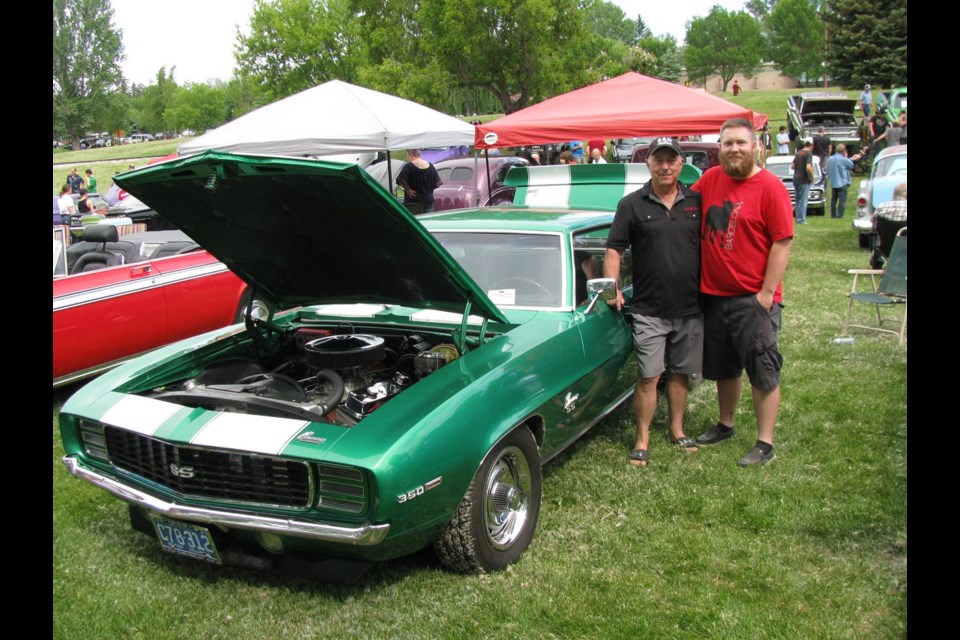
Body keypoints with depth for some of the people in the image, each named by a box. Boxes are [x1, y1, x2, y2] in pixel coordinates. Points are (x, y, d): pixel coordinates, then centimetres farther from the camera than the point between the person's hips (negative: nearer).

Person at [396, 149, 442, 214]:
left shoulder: (409, 166, -10)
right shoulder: (430, 166, 5)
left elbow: (400, 179, -24)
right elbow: (437, 183, 6)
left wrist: (408, 190, -13)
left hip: (413, 201, -4)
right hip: (428, 200, 4)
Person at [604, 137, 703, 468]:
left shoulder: (697, 201, 5)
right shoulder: (632, 204, -2)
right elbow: (614, 249, -2)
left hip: (690, 307, 3)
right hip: (649, 310, -3)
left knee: (680, 373, 14)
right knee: (648, 377, -2)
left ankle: (677, 429, 30)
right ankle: (642, 439, 9)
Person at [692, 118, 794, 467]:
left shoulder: (770, 187, -12)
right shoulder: (711, 179, 5)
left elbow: (782, 242, -14)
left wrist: (767, 292, -16)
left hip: (754, 298, -6)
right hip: (713, 294, 6)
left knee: (763, 372, 1)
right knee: (724, 367, 20)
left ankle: (765, 443, 10)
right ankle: (725, 424, 38)